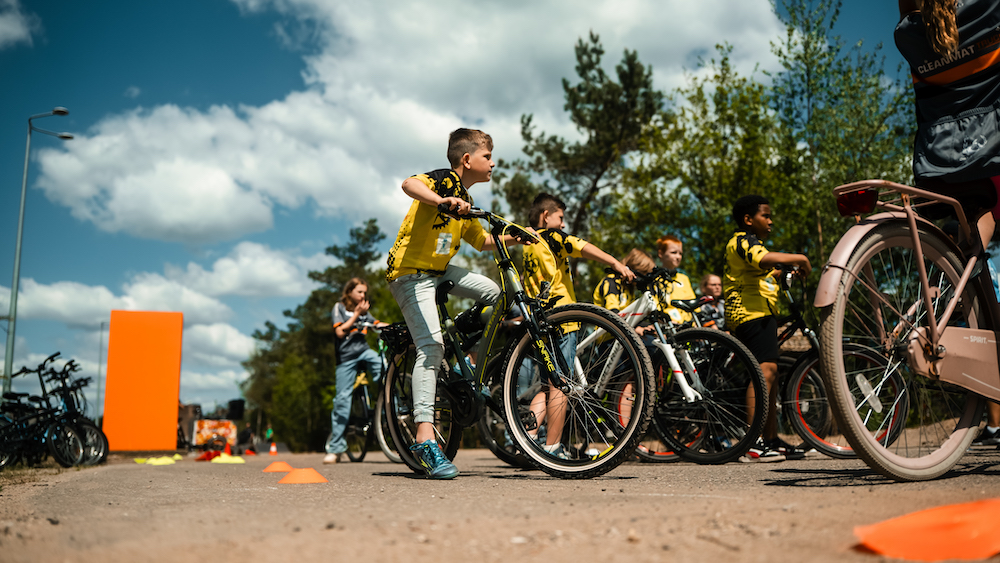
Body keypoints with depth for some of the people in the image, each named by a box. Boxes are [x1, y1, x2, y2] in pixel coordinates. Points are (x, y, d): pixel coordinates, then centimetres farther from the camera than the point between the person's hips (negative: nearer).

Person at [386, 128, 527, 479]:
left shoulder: (464, 202, 15)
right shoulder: (444, 181, -12)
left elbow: (481, 242, 26)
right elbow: (409, 184, -34)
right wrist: (443, 201, -50)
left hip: (439, 271, 9)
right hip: (410, 273, -9)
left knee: (494, 293, -1)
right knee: (431, 346, -19)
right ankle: (425, 439, -20)